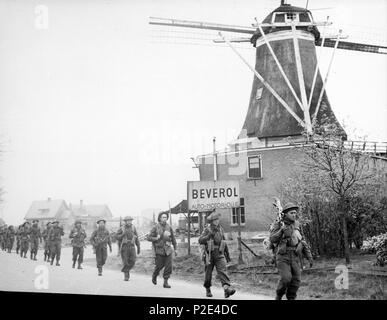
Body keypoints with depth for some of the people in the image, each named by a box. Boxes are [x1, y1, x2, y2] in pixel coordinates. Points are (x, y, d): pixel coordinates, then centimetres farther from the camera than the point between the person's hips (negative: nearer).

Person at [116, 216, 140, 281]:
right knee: (125, 262, -3)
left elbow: (136, 238, 9)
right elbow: (117, 237, 1)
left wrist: (138, 247, 8)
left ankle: (126, 270, 23)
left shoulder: (133, 227, 5)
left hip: (132, 246, 2)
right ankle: (126, 276, 9)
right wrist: (123, 234, -17)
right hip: (124, 246, -2)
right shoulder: (121, 228, 0)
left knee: (132, 261, -4)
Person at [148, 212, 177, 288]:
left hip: (168, 250, 3)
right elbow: (149, 237, -3)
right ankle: (154, 276, 35)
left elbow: (173, 238, 14)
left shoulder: (169, 227, 5)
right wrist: (157, 238, -18)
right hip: (159, 250, -3)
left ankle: (165, 282, 3)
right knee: (159, 266, 6)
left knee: (168, 266, -6)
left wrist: (175, 248, 14)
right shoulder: (155, 227, -4)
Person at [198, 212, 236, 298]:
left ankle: (227, 289, -27)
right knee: (208, 274, 8)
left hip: (219, 255, 2)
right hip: (209, 255, -2)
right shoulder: (207, 229, -5)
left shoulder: (220, 229, 8)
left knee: (222, 271, -15)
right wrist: (210, 235, -29)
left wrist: (227, 254, 22)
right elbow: (200, 241, -18)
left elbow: (224, 242, 19)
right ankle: (208, 290, 28)